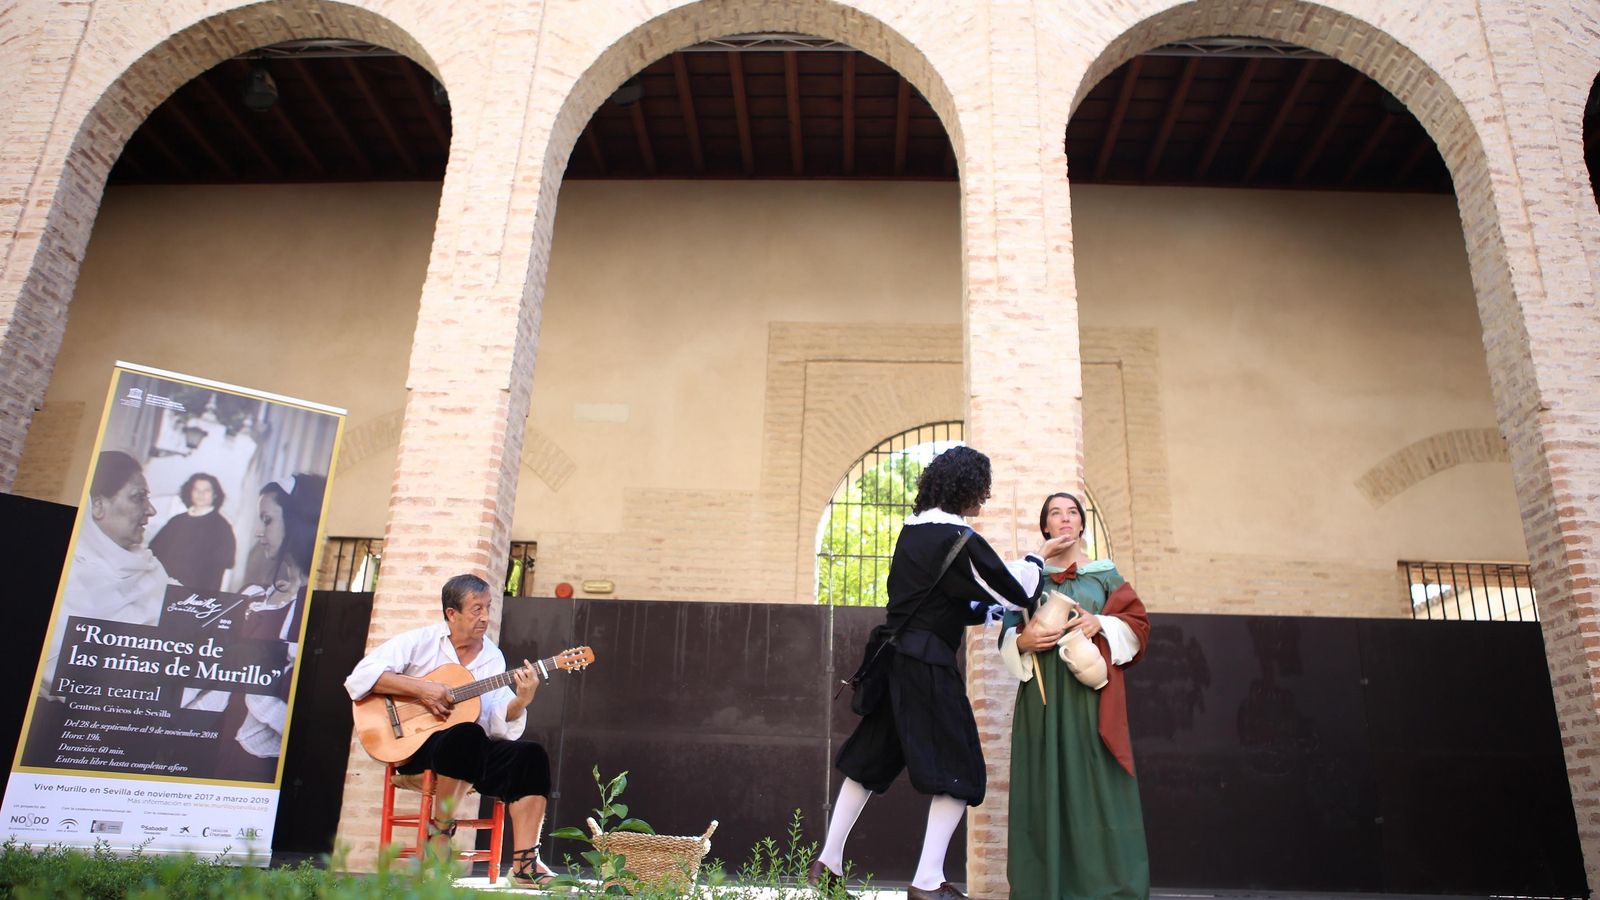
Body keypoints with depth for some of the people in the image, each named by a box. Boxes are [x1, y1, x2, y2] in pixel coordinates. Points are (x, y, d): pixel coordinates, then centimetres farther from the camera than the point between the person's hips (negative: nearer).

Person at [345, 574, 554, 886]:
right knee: (466, 735, -37)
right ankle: (440, 831, -14)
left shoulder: (493, 657, 8)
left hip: (472, 753, 5)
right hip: (416, 745, -4)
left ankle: (524, 863, -21)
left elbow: (500, 727, 1)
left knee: (531, 756, -21)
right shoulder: (421, 641, -3)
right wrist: (421, 688, -21)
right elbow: (360, 677, -14)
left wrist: (520, 701, -20)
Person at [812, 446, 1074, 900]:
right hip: (927, 664, -8)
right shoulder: (959, 539, -13)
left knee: (870, 759, 15)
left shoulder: (912, 531, 13)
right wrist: (1036, 560, 10)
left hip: (894, 656, 8)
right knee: (958, 771, 2)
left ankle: (827, 863, 21)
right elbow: (1014, 591, -8)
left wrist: (986, 610, 24)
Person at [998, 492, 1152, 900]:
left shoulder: (1104, 572, 12)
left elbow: (1135, 621, 7)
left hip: (1091, 688, 0)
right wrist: (1023, 641, -12)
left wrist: (1100, 624, -11)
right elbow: (1008, 633, 10)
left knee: (1094, 779, -5)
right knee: (1048, 781, -3)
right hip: (1043, 690, 0)